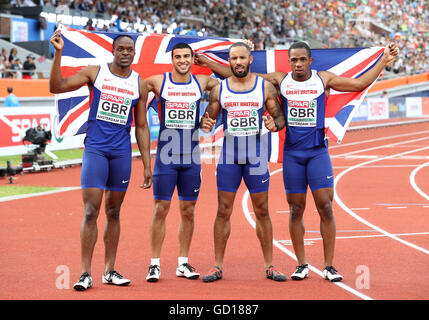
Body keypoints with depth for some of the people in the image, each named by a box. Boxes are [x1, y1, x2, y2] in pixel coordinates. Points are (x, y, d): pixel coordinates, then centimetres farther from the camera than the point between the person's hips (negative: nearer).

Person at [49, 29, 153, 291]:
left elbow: (141, 126, 11)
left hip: (122, 153, 3)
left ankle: (110, 270, 16)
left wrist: (147, 165, 7)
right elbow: (57, 87, -8)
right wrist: (58, 53, -19)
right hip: (95, 150, -3)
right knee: (91, 212, -8)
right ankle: (86, 273, -5)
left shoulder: (139, 84, 7)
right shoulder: (95, 73, 0)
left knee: (113, 212, 8)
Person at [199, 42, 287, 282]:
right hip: (228, 155, 1)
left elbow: (280, 117, 5)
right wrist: (206, 125, -12)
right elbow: (209, 118, 11)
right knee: (223, 211, 2)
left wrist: (275, 125, -18)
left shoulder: (265, 87, 2)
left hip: (257, 156, -1)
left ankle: (269, 266, 11)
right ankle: (218, 266, 8)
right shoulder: (220, 89, 5)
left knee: (262, 212, 4)